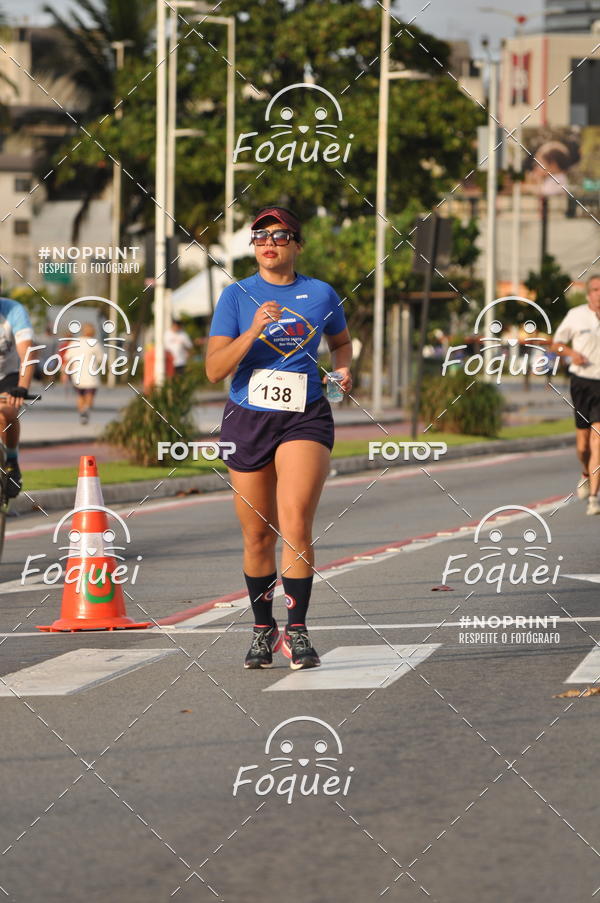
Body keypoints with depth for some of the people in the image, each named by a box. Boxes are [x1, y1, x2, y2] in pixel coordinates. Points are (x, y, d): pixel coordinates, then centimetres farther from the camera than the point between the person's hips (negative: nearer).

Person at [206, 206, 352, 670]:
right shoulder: (237, 296, 2)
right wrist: (252, 332, -20)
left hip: (305, 418, -1)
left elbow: (341, 340, 26)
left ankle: (297, 631, -12)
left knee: (295, 524, -17)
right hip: (248, 418, 1)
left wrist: (343, 370, 5)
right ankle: (263, 629, 22)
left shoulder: (320, 294, 6)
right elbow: (214, 369, -6)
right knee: (258, 535, 7)